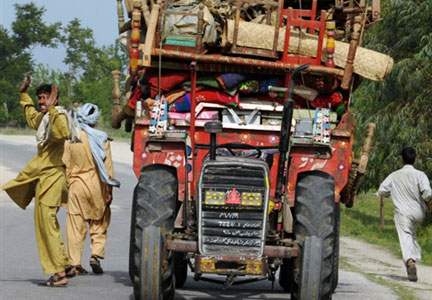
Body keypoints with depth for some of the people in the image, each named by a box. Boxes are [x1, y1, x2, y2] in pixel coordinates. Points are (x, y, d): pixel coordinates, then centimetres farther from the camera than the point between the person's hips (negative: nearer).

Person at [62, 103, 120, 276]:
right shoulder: (101, 139, -5)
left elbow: (65, 166, 0)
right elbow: (107, 166, -3)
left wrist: (66, 185, 10)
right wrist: (109, 190, 3)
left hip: (76, 185, 0)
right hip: (97, 186, 0)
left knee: (75, 225, 4)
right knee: (99, 222, 15)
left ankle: (75, 263, 3)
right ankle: (96, 254, 1)